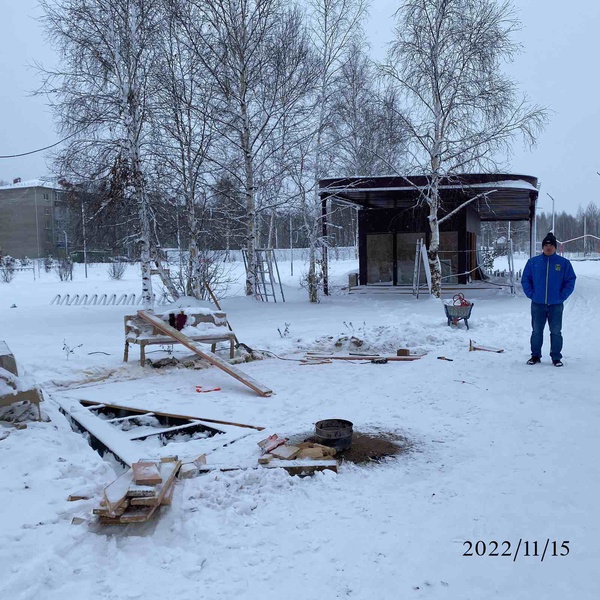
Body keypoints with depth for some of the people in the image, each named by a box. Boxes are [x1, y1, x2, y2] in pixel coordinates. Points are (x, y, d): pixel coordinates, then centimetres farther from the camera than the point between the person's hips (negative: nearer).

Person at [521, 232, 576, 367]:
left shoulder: (564, 263, 0)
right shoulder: (533, 262, 2)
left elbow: (571, 281, 2)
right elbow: (525, 279, 6)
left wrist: (562, 296, -6)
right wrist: (531, 294, -3)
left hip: (556, 305, -1)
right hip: (537, 304, 1)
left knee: (556, 332, 4)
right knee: (536, 331, 9)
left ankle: (556, 357, 14)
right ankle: (535, 355, 21)